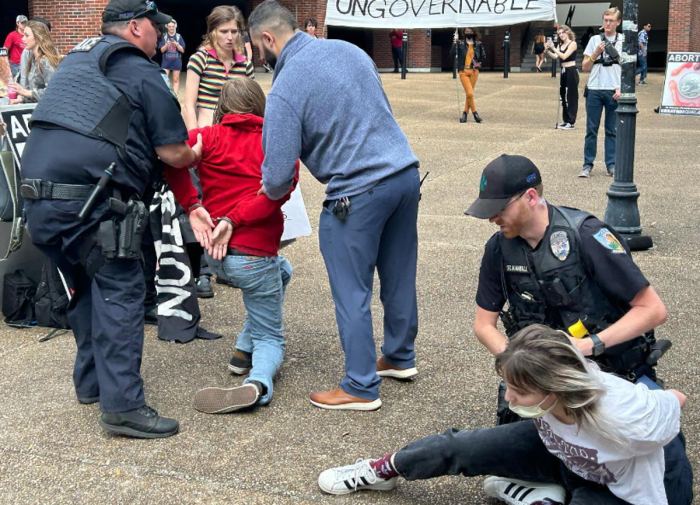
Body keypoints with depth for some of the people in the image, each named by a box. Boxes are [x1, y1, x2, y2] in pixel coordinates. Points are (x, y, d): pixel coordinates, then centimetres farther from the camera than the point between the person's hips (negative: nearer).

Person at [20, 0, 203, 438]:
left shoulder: (77, 58, 24)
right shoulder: (142, 74, 0)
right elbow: (174, 154, -3)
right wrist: (196, 155, 19)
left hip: (37, 199, 8)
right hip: (87, 202, -8)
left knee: (87, 287, 22)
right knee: (121, 291, -4)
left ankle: (92, 380, 31)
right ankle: (123, 405, -8)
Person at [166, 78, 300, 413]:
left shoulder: (211, 137, 5)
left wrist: (192, 206, -10)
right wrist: (234, 220, -17)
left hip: (213, 256, 4)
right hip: (253, 256, -4)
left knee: (281, 271, 35)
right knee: (270, 338, 15)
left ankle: (245, 349, 26)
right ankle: (258, 380, -19)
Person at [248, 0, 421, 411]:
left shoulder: (286, 88, -13)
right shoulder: (349, 50, 9)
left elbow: (278, 174, -12)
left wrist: (273, 191, 10)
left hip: (359, 193, -8)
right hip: (406, 173, 8)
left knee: (352, 292, 5)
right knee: (399, 275, 21)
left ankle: (361, 388, 15)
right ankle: (400, 357, 38)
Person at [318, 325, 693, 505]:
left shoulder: (626, 416, -44)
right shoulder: (541, 391, -28)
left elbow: (678, 400, -22)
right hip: (564, 454, 4)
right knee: (459, 448, -5)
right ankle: (382, 471, 19)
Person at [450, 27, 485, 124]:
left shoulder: (478, 44, 8)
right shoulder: (460, 43, 1)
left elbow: (483, 56, 21)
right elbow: (451, 54, -10)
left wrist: (478, 62, 4)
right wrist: (455, 42, -17)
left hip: (474, 71, 3)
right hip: (463, 71, -3)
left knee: (469, 93, 5)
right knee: (470, 93, -14)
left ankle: (465, 113, 17)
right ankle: (475, 113, -2)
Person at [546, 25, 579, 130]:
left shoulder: (572, 43, -6)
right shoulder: (560, 45, 14)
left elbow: (564, 56, -16)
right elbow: (555, 57, 3)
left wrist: (553, 48, -19)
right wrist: (548, 51, -12)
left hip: (571, 72, -8)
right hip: (563, 72, 8)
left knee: (571, 97, -6)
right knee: (563, 97, 10)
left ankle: (571, 122, -5)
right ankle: (566, 120, 18)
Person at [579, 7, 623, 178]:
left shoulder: (624, 41, 7)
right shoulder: (595, 40, 8)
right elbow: (585, 67, 8)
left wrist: (621, 88, -5)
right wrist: (596, 53, -7)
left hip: (614, 92, 0)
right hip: (594, 90, 0)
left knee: (612, 130, 4)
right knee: (591, 129, 1)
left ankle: (612, 165, 9)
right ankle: (587, 165, 5)